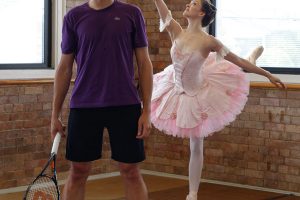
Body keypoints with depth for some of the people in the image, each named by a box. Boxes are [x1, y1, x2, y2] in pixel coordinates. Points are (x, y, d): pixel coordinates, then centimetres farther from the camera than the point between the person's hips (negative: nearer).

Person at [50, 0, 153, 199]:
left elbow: (144, 63, 3)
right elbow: (65, 68, 8)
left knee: (131, 171, 3)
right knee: (78, 172, 6)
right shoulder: (74, 17, 4)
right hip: (83, 106, 1)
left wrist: (146, 110, -3)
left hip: (125, 106, -1)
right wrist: (55, 113, 7)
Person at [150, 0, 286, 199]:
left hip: (198, 94, -3)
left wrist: (268, 74, -12)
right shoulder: (176, 32, -13)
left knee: (196, 147, 8)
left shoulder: (208, 41, -22)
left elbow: (238, 61, -14)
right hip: (178, 92, 4)